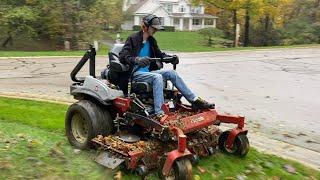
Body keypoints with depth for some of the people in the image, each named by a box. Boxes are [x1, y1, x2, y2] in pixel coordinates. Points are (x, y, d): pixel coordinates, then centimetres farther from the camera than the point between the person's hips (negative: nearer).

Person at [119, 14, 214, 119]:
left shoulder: (151, 41, 14)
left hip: (148, 72, 7)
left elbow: (159, 54, 24)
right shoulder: (133, 39, -7)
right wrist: (137, 60, -36)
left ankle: (195, 100, -12)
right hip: (136, 73, -7)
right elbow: (122, 57, -17)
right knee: (157, 77, -34)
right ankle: (159, 113, -42)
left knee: (171, 73, -11)